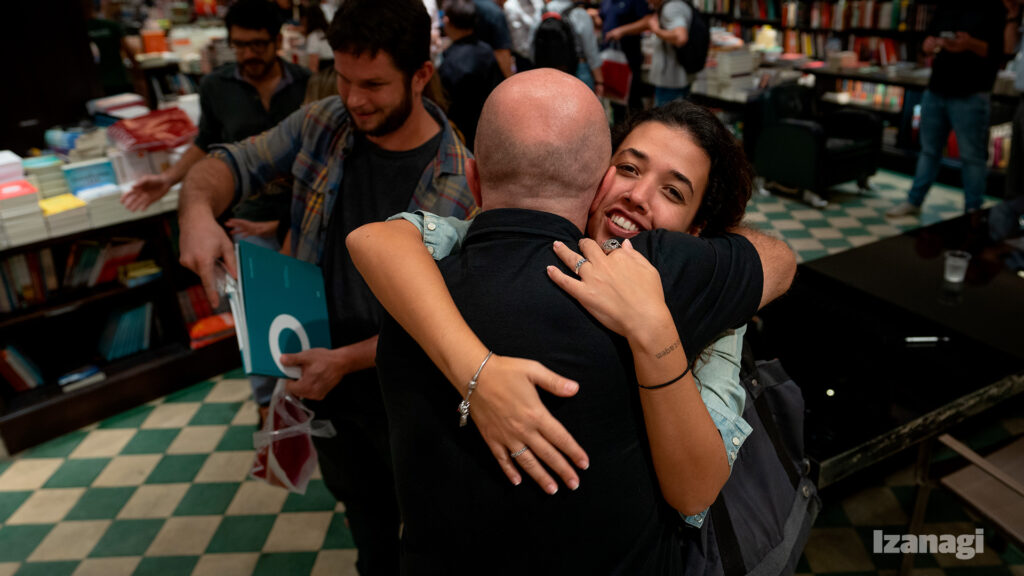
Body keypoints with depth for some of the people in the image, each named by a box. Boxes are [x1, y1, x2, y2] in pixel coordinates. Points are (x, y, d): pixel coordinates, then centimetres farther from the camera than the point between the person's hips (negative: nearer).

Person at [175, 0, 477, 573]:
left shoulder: (463, 182, -23)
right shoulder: (323, 124, -9)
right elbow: (235, 162, -2)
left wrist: (347, 360, -23)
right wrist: (199, 207, -25)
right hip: (322, 374, 5)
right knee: (361, 504, 29)